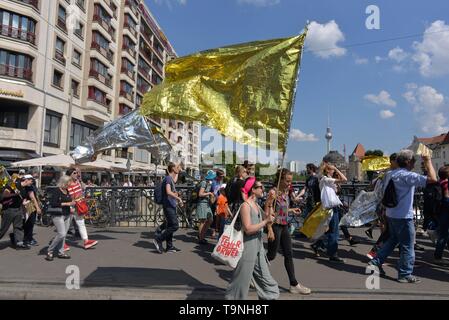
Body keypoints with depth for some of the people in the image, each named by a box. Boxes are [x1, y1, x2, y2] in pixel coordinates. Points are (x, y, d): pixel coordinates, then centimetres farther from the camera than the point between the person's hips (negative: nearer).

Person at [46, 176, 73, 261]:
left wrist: (72, 207, 8)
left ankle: (61, 252, 19)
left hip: (67, 215, 8)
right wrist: (66, 204, -19)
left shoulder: (67, 191, 12)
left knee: (63, 234, 10)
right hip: (58, 215, -8)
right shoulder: (56, 191, -11)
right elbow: (53, 203, -19)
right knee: (61, 233, -12)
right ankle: (50, 251, 5)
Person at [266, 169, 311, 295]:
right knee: (271, 255, 4)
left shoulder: (286, 191, 6)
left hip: (284, 226, 8)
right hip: (275, 226, -7)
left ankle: (294, 284, 19)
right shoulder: (273, 192, -16)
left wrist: (292, 210, 6)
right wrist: (270, 230, -22)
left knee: (289, 255, 10)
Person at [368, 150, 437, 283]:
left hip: (391, 214, 8)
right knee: (407, 246, 5)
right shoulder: (408, 176, -18)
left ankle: (376, 262, 22)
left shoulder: (390, 174, 8)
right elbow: (432, 179, -25)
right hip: (403, 216, -8)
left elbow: (385, 194, 16)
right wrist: (428, 161, -13)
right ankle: (405, 275, 15)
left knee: (393, 240, 23)